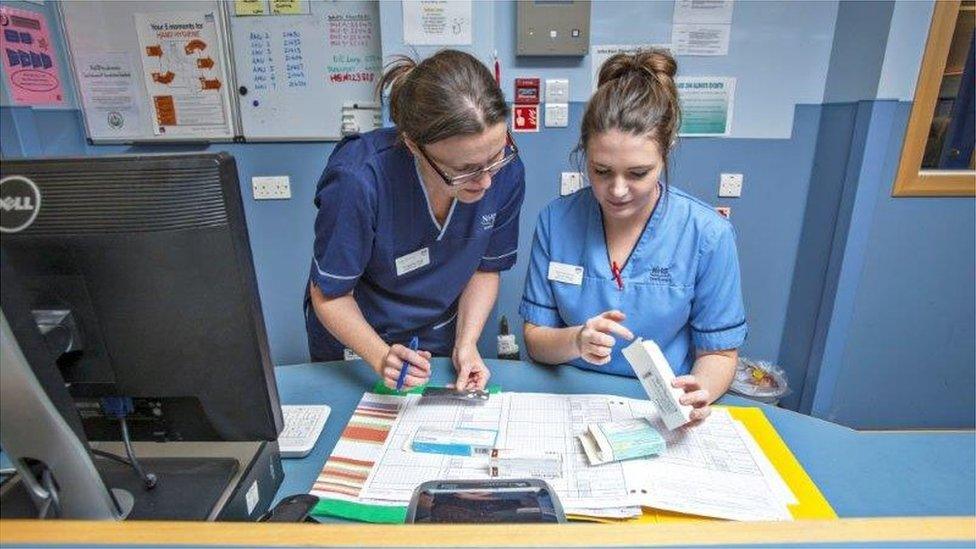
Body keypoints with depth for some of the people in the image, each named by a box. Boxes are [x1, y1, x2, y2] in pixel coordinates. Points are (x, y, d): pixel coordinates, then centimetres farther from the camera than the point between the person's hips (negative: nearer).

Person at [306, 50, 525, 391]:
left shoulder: (506, 173, -21)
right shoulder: (358, 180, -32)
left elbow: (486, 269, -5)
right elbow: (330, 294, -18)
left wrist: (466, 343, -16)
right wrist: (381, 358, -31)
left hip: (440, 343, 2)